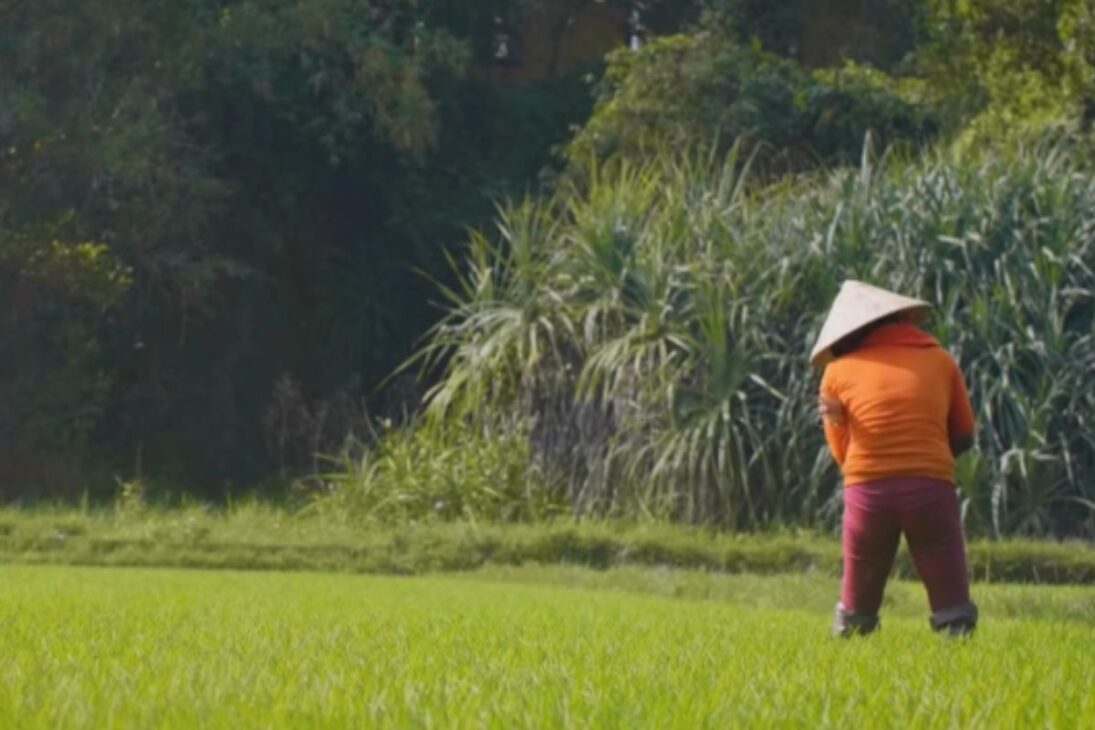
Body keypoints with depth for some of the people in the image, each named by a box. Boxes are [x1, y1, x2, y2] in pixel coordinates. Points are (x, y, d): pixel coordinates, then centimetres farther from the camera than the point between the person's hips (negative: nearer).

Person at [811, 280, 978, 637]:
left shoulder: (839, 370, 12)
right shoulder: (939, 360, 16)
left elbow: (841, 451, 11)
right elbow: (964, 436, 19)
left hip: (867, 489, 0)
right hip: (931, 487, 0)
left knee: (857, 605, 15)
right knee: (952, 607, 2)